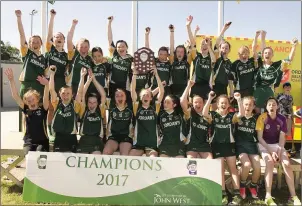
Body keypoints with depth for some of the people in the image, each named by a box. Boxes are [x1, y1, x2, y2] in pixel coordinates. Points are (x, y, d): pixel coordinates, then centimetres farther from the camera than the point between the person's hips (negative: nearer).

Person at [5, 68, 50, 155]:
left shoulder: (43, 109, -4)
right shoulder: (26, 110, 4)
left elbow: (46, 98, -22)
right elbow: (15, 96, -4)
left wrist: (46, 85, -42)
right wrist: (11, 80, -16)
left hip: (42, 142, -2)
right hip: (28, 142, 2)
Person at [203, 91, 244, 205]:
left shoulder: (231, 116, 6)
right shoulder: (213, 115, 1)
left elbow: (241, 114, -13)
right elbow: (204, 113, -19)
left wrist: (238, 99, -21)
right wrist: (210, 99, -26)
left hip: (229, 144, 2)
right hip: (217, 145, -1)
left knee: (233, 168, 1)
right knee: (220, 169, -2)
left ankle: (237, 194, 3)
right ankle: (223, 195, 1)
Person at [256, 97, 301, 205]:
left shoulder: (282, 119, -2)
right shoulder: (262, 118, -12)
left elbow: (282, 137, -2)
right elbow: (260, 138, -12)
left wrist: (279, 151, -16)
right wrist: (270, 151, -18)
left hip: (277, 145, 4)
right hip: (264, 145, -3)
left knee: (287, 164, -20)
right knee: (270, 162, -30)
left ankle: (293, 196, -12)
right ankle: (268, 197, -29)